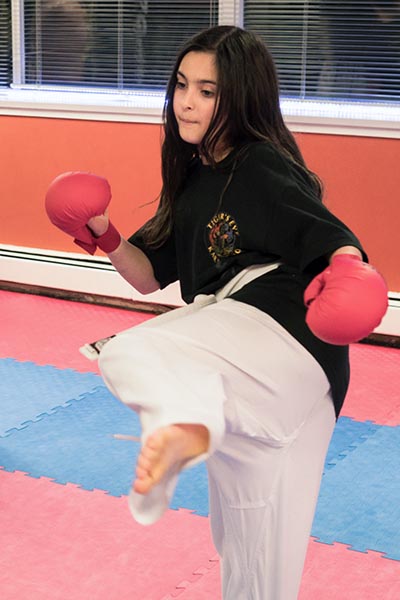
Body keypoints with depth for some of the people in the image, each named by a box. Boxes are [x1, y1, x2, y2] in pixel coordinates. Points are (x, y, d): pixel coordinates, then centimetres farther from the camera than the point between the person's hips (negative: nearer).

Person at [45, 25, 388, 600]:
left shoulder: (264, 169, -8)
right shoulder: (193, 177, 16)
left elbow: (336, 241, -16)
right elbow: (149, 275, 20)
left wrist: (348, 272, -38)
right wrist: (105, 237, 3)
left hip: (282, 344, -8)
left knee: (130, 354, -32)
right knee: (246, 541, 19)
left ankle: (187, 428, -62)